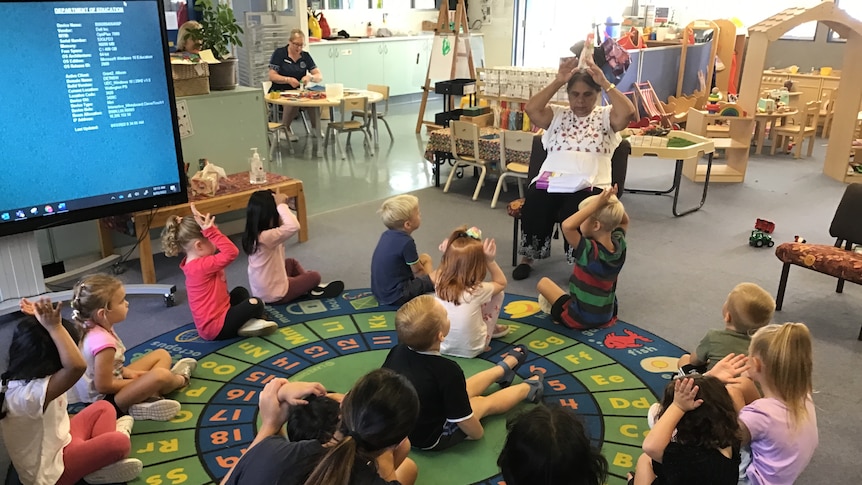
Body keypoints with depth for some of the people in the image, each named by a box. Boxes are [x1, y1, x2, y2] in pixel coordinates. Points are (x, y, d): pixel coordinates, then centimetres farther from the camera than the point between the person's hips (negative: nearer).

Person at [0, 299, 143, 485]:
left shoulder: (26, 377, -7)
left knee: (103, 408, 13)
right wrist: (54, 326, -43)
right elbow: (77, 366, -54)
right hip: (51, 470, -10)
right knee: (119, 443, -21)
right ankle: (95, 469, 8)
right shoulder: (28, 394, -37)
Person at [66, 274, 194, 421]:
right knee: (160, 376, -31)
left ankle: (150, 396, -11)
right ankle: (179, 380, 5)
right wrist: (142, 382, -14)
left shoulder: (95, 328, -2)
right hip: (104, 399, -10)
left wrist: (127, 372, 0)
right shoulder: (103, 342, -31)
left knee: (162, 354, 13)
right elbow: (103, 386, -25)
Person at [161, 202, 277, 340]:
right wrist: (211, 230, -33)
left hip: (216, 316, 11)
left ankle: (245, 321, 6)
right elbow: (231, 252, -34)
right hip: (216, 328, -11)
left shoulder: (195, 262, 6)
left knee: (240, 292, 27)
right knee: (255, 304, -21)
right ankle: (246, 325, 7)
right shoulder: (201, 266, -25)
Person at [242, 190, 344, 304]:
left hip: (260, 290, 9)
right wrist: (281, 205, -31)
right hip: (275, 295, -9)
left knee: (291, 262, 31)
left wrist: (281, 205, -7)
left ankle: (308, 286, 29)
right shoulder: (266, 237, -32)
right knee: (315, 277, 7)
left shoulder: (253, 234, -4)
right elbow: (294, 226, -45)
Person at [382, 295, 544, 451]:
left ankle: (503, 369, 49)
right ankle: (529, 388, 41)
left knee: (463, 390, 24)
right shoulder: (447, 370, -34)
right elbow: (464, 421, -25)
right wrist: (478, 433, -2)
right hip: (430, 439, -6)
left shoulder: (397, 351, -15)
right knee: (486, 403, 15)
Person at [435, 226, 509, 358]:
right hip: (471, 349, -4)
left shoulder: (440, 282, -15)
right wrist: (490, 260, -14)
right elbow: (501, 282, -2)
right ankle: (491, 329, 27)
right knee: (498, 294, 5)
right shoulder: (477, 290, -25)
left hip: (441, 346, 4)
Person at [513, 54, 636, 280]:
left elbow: (628, 112, -7)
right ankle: (527, 257, -7)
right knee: (534, 205, -30)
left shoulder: (606, 116, 14)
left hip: (590, 184, -1)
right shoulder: (557, 115, 18)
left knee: (575, 212, -35)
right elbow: (531, 109, 0)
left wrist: (605, 83, -5)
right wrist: (558, 82, -2)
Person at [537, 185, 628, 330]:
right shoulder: (619, 244, -10)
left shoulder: (589, 250, -29)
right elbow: (624, 221, 11)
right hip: (607, 316, 7)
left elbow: (567, 226, -45)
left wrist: (596, 204, -38)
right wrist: (614, 201, -5)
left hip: (580, 319, -6)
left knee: (543, 282, 10)